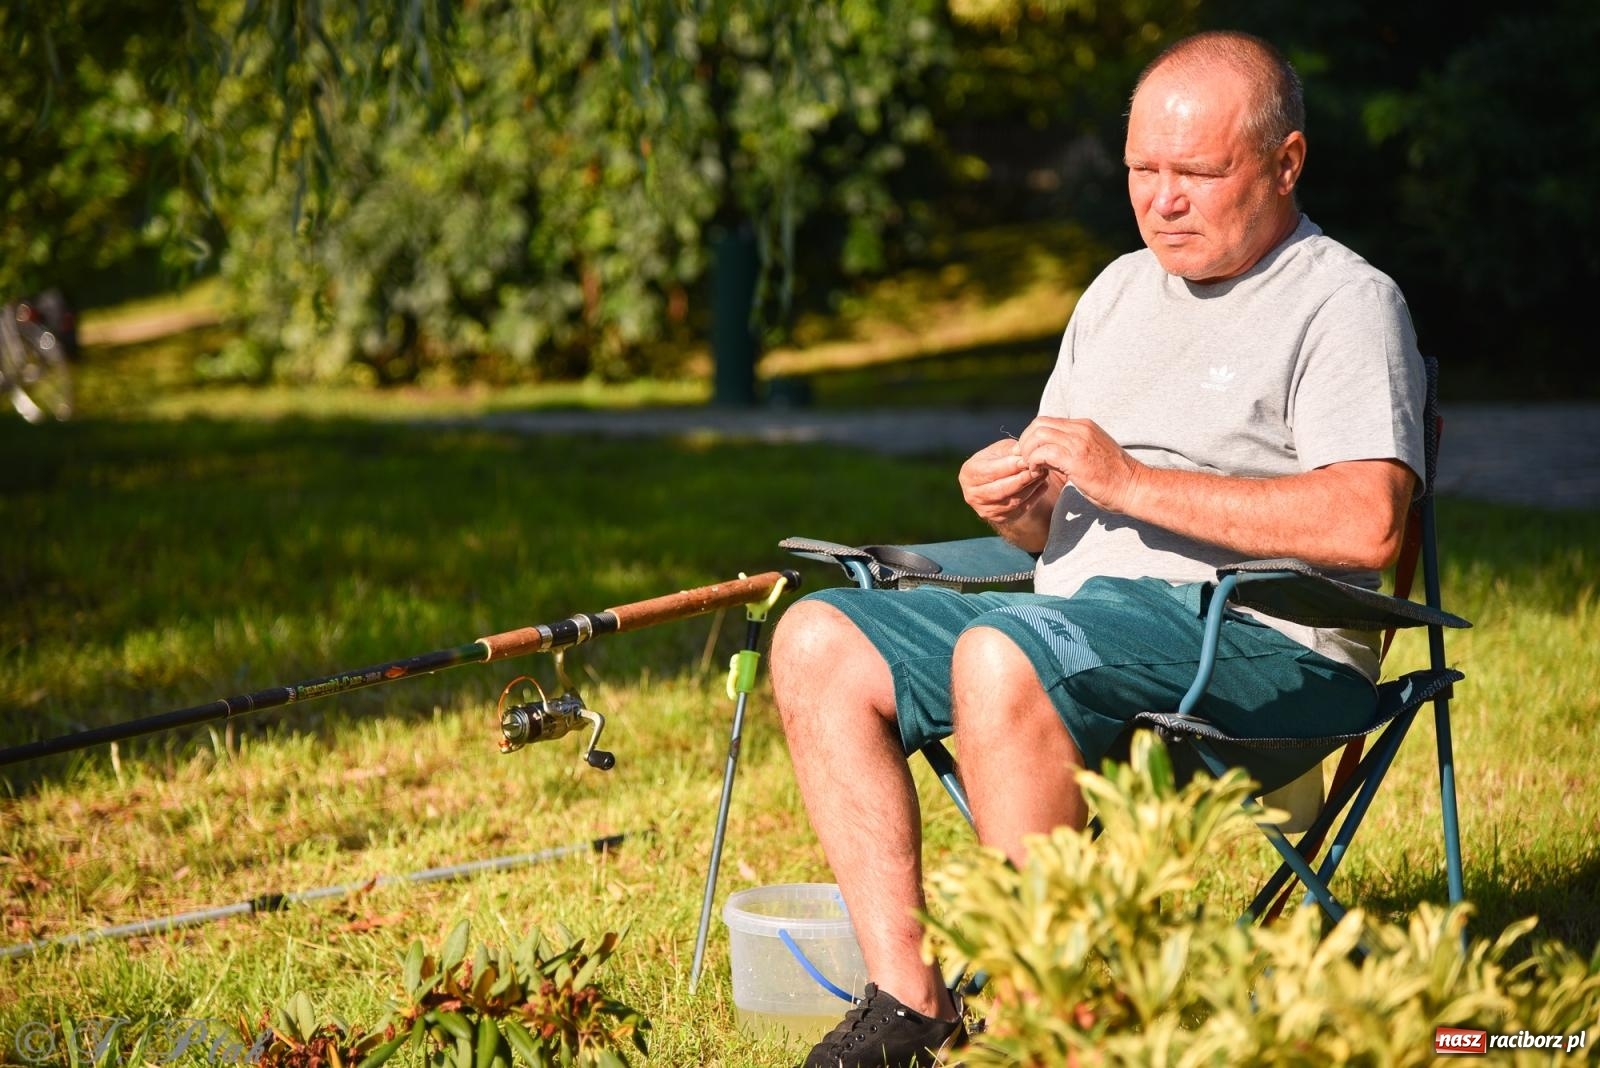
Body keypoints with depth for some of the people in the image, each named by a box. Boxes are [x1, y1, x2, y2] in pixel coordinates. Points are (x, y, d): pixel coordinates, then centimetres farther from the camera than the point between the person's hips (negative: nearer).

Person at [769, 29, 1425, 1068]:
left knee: (999, 656, -34)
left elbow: (1367, 523, -20)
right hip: (1079, 618, 8)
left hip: (1261, 641, -8)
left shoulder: (1345, 302, -3)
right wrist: (1013, 501, -1)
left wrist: (1133, 480, -20)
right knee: (820, 642, -6)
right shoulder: (1121, 290, 22)